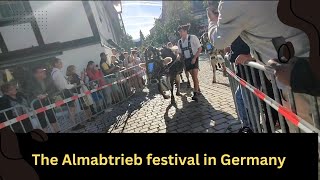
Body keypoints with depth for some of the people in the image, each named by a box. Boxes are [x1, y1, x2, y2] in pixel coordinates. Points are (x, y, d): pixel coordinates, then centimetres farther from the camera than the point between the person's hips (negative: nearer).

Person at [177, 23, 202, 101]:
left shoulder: (193, 37, -10)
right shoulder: (179, 41, 6)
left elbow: (200, 48, -10)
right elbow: (180, 53, 16)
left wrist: (195, 58, -16)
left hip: (194, 58, -5)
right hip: (186, 60, 5)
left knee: (195, 76, -12)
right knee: (193, 76, 11)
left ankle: (195, 93, -10)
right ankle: (197, 89, 26)